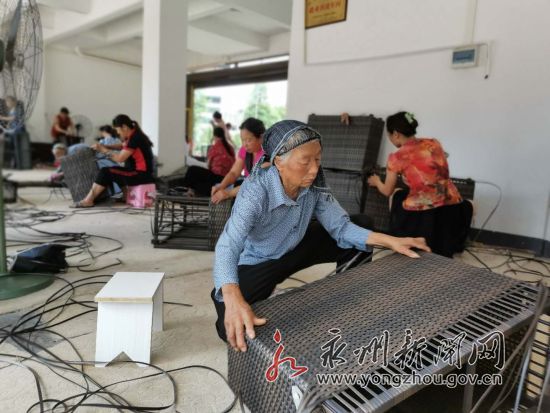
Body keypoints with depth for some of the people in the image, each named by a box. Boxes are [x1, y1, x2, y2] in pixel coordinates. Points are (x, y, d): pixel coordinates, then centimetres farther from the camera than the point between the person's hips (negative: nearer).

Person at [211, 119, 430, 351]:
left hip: (293, 247, 5)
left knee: (356, 243, -7)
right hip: (256, 262, -5)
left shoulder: (313, 184, -20)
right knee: (234, 330, -25)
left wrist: (389, 241, -27)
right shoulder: (255, 192, -36)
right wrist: (233, 300, -66)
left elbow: (340, 226, -14)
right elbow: (227, 248, -48)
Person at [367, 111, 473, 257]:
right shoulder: (434, 143, 9)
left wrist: (376, 182, 34)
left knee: (397, 195, 29)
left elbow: (387, 191, 10)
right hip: (451, 210, 3)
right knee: (466, 205, 40)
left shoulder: (396, 157, -3)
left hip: (420, 216, -3)